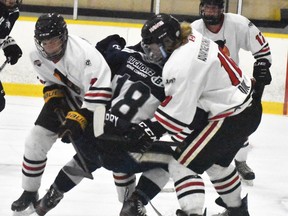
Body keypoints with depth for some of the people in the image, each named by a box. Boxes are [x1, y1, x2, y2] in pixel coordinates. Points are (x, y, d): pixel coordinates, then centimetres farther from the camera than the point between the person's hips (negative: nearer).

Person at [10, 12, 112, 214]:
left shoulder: (83, 52, -37)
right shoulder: (37, 56, -14)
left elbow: (100, 89, -41)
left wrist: (79, 117, -43)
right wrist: (52, 95, -10)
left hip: (97, 98, -5)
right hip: (66, 97, 5)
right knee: (35, 142, -1)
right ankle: (30, 192, 18)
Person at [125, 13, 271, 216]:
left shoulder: (181, 65, -25)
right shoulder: (193, 38, 1)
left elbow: (177, 113, -23)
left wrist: (149, 131, -16)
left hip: (232, 119, -10)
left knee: (182, 164, -5)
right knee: (216, 161, 30)